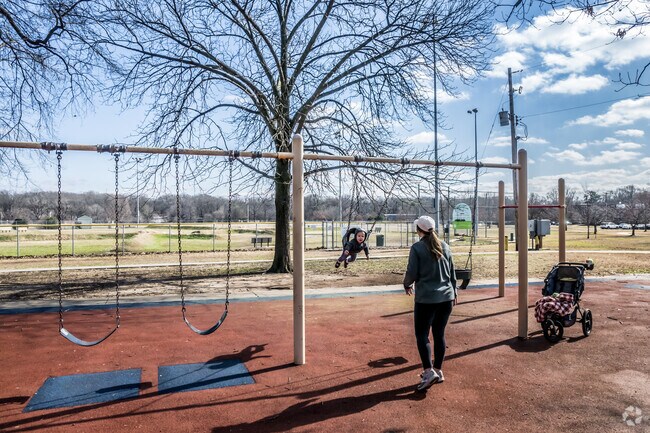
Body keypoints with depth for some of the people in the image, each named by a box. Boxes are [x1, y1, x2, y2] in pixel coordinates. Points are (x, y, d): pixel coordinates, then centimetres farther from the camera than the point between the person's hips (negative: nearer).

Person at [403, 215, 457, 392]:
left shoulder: (417, 248, -9)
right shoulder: (444, 246, 8)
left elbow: (412, 273, -9)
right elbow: (452, 272, 13)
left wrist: (407, 285, 12)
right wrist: (454, 292, 24)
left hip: (426, 298, -5)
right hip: (446, 297, 6)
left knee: (422, 334, 3)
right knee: (439, 334, 14)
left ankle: (429, 372, -7)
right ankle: (438, 370, 22)